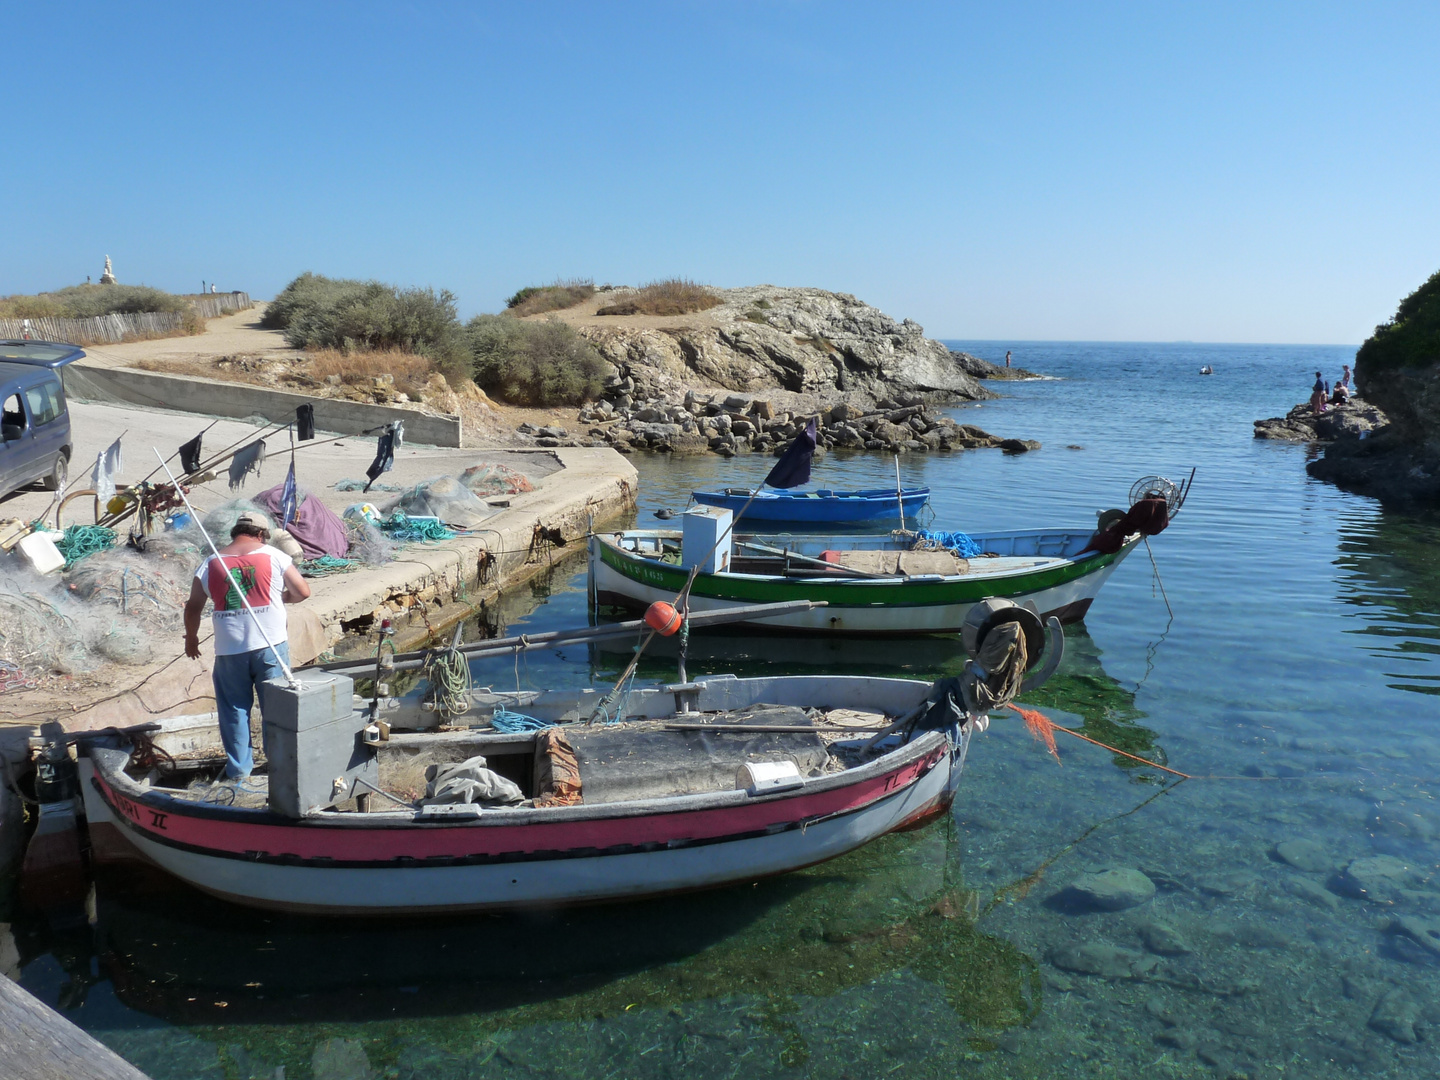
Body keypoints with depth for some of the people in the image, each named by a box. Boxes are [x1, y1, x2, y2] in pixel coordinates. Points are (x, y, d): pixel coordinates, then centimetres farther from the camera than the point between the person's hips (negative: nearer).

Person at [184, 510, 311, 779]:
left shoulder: (211, 563, 4)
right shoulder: (274, 556, -2)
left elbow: (193, 606, 8)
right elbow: (303, 592, 1)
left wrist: (191, 637, 24)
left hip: (229, 649, 1)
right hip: (270, 645, -1)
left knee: (234, 707, 12)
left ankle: (238, 767, 17)